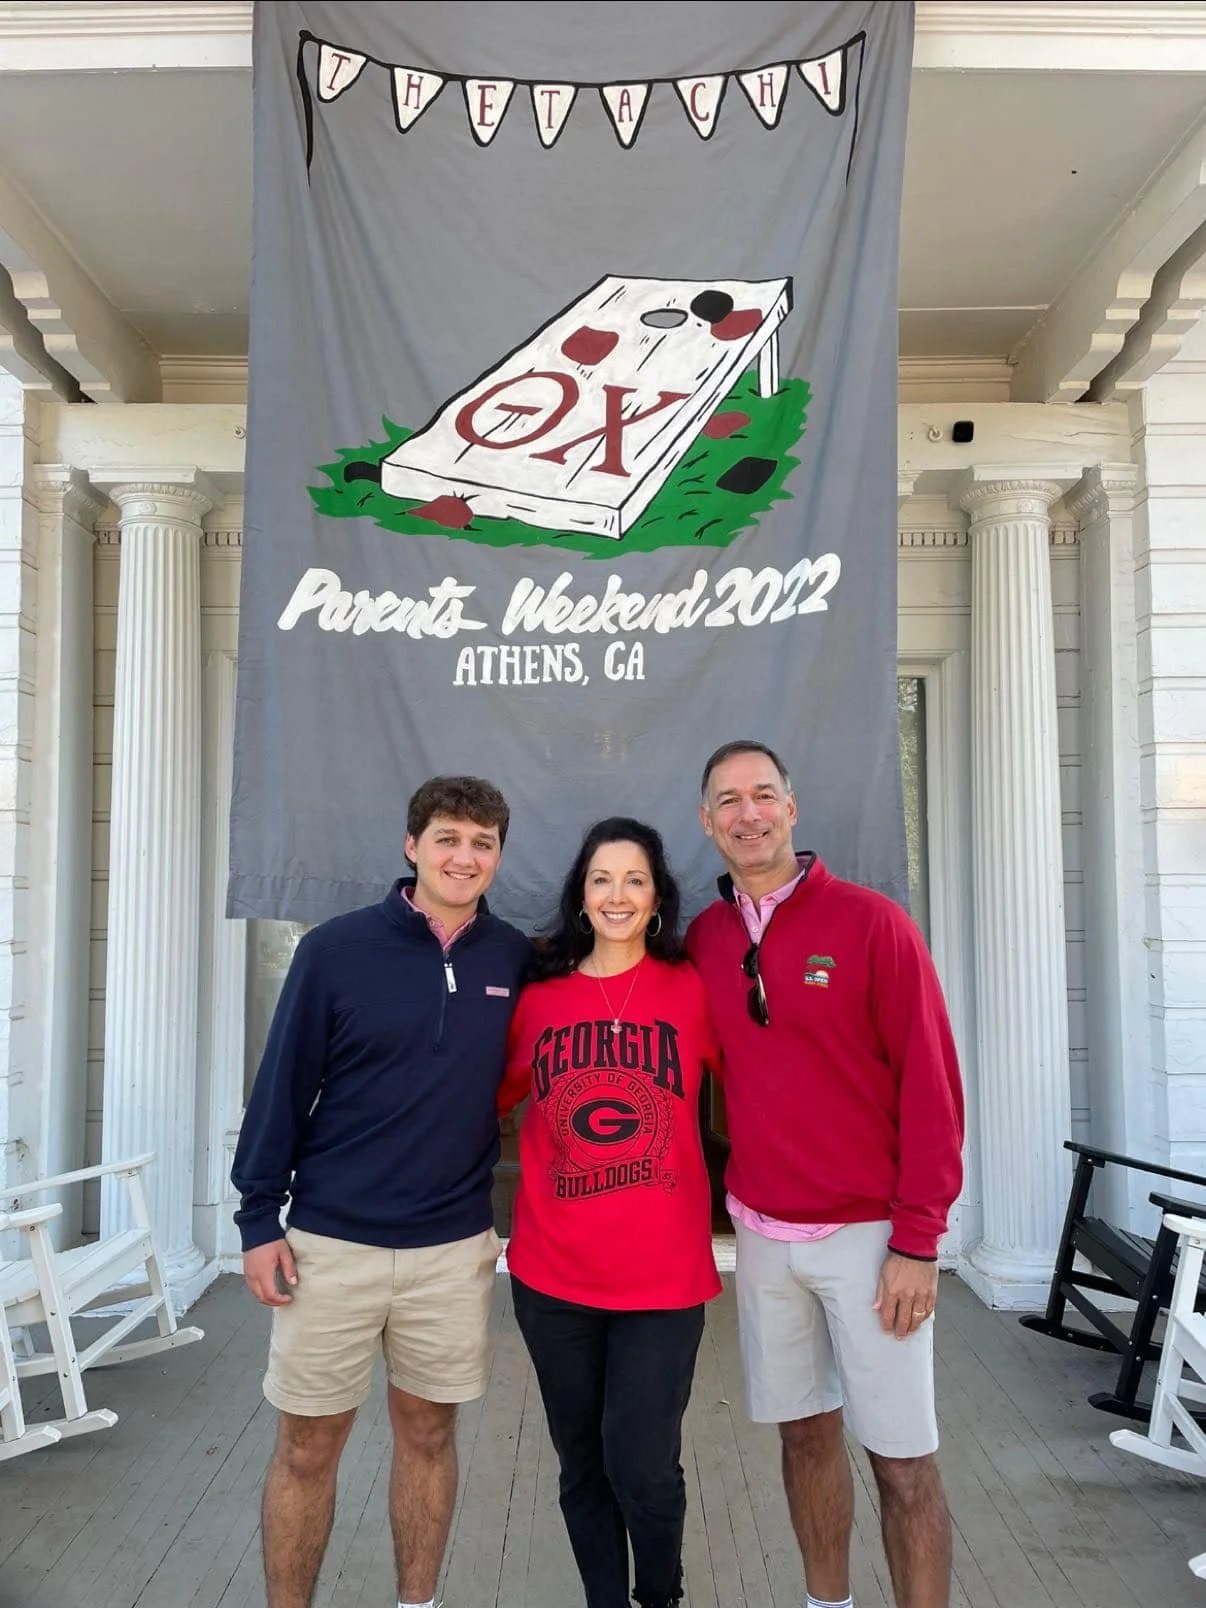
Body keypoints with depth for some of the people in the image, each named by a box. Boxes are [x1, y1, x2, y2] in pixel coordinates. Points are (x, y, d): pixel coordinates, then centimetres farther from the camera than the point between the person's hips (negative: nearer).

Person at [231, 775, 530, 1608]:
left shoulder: (517, 959, -3)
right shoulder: (336, 949, -10)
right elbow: (284, 1085, -6)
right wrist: (260, 1217, -5)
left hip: (456, 1247, 2)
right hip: (331, 1241, -2)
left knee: (429, 1431, 17)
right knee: (309, 1445, 11)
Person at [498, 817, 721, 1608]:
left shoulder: (691, 988, -4)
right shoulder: (538, 996, 1)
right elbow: (492, 1097, 12)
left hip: (664, 1275, -2)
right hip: (553, 1275, 2)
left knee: (643, 1467, 1)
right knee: (583, 1466, 15)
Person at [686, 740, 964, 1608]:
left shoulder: (872, 922, -10)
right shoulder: (704, 937, 3)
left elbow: (930, 1085, -10)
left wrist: (917, 1242, -11)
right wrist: (723, 1189, 4)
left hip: (869, 1233, -4)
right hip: (762, 1233, 4)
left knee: (903, 1459, 4)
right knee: (806, 1432, 16)